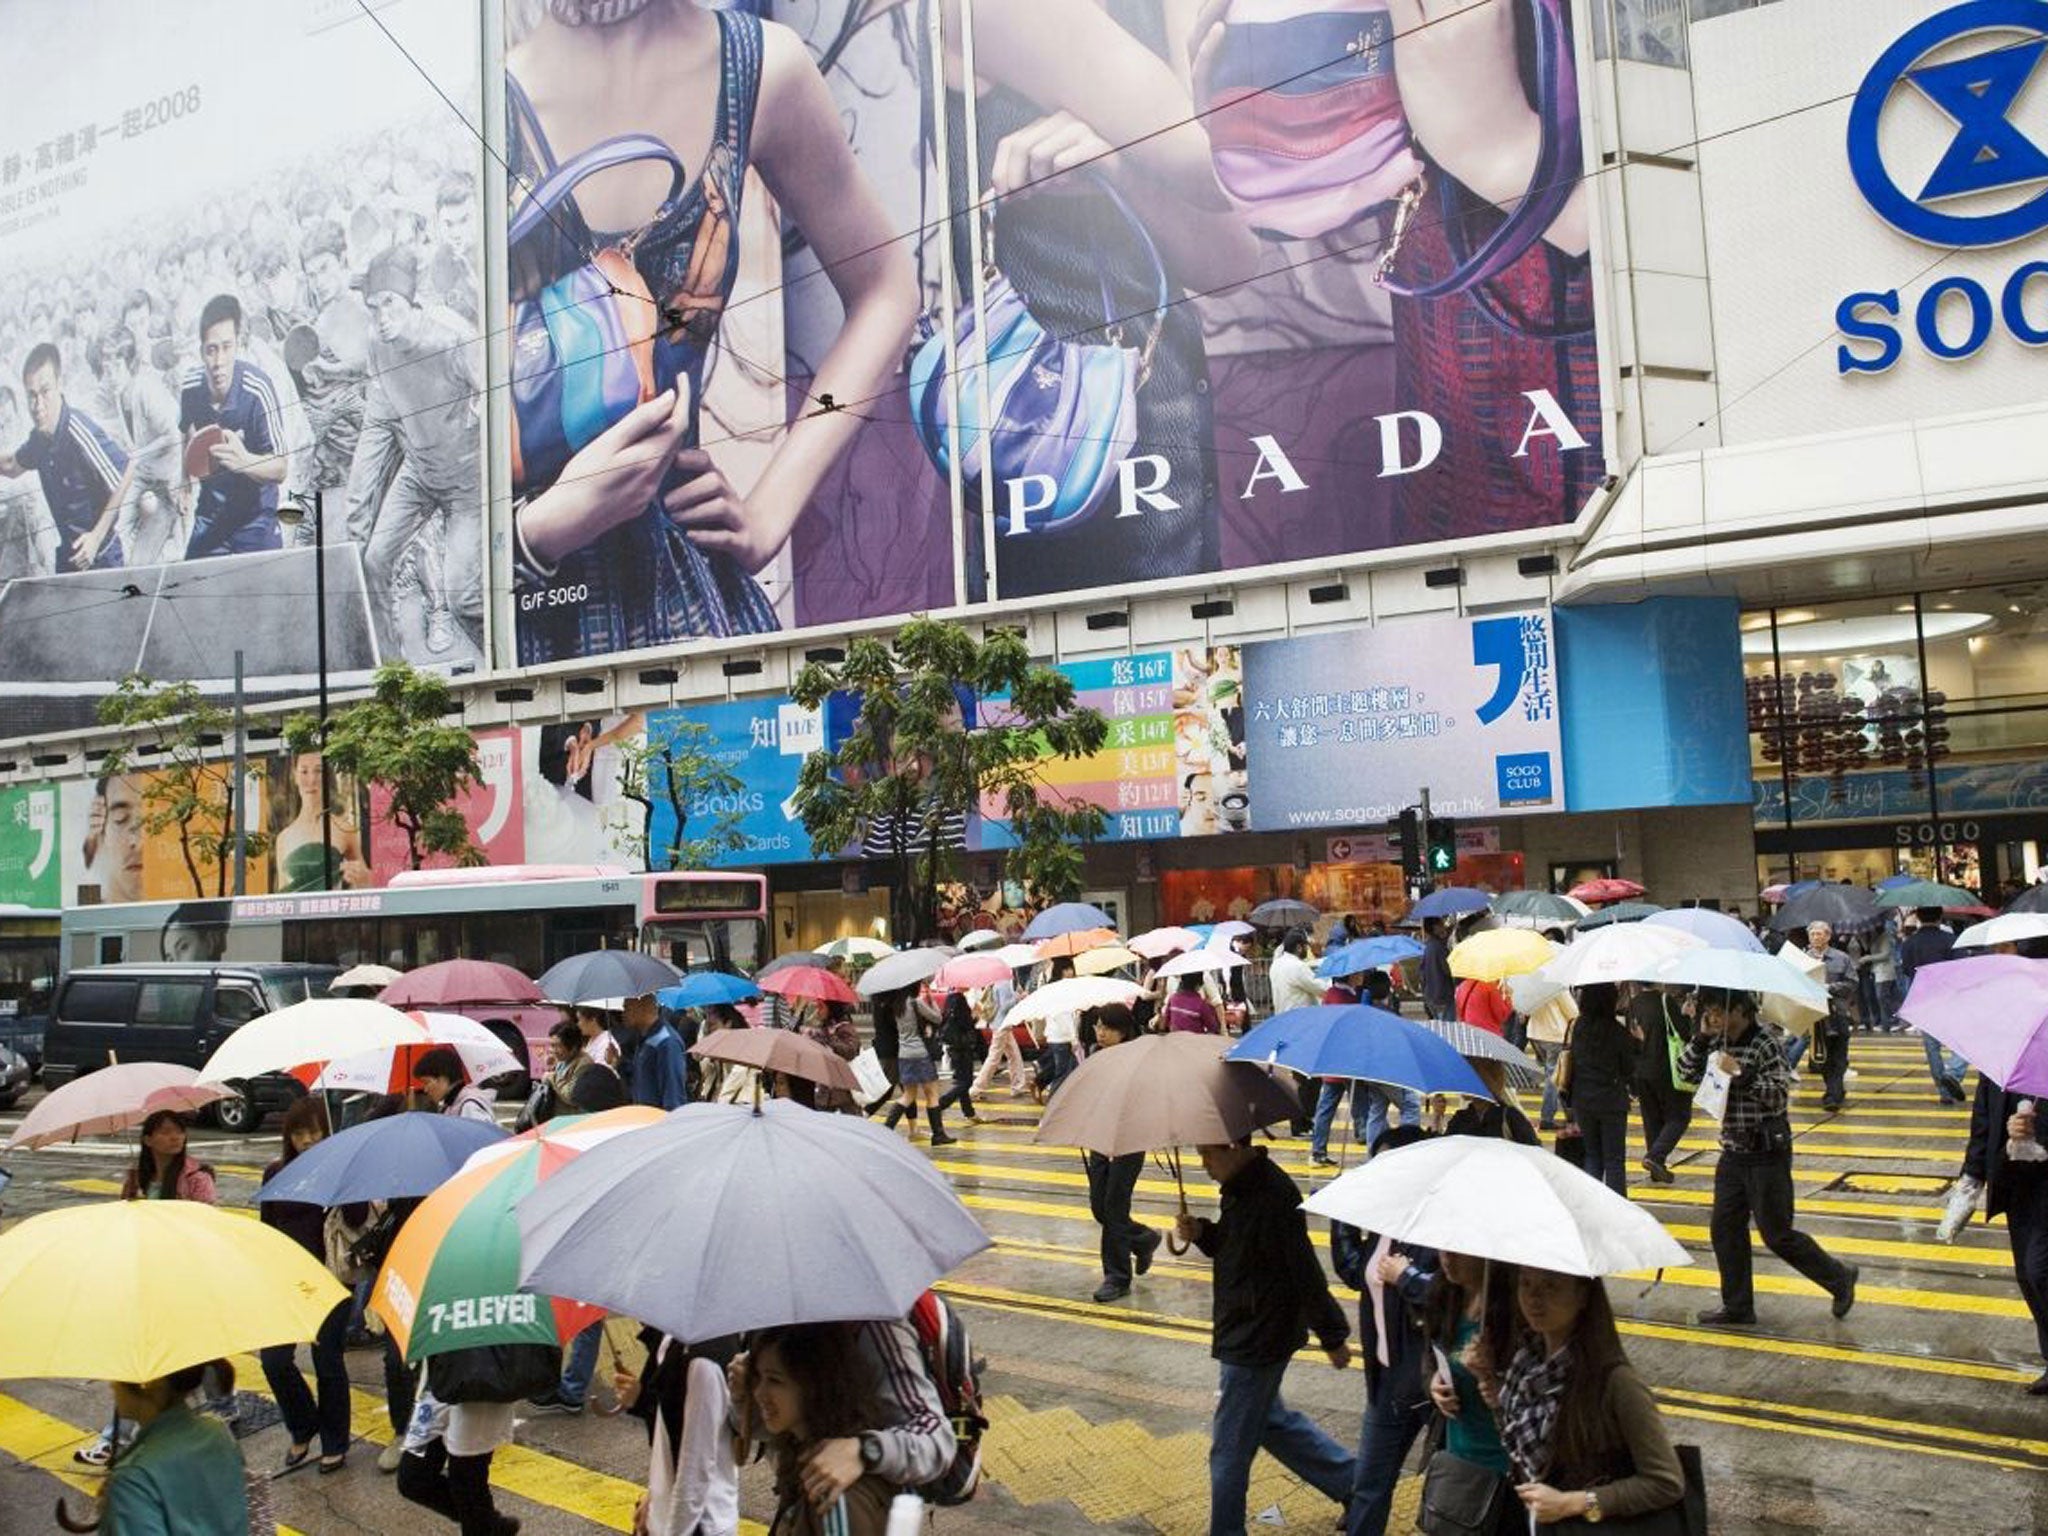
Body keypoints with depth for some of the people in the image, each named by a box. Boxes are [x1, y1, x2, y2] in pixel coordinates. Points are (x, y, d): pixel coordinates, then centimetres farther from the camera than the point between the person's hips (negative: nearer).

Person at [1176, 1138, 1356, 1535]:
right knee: (1269, 1419, 26)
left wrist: (1332, 1335, -16)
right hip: (1247, 1334, 10)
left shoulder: (1272, 1197, -28)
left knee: (1229, 1450, 5)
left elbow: (1305, 1271, -24)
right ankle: (1352, 1481, 38)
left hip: (1254, 1342, -10)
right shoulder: (1242, 1187, 3)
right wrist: (1201, 1233, -6)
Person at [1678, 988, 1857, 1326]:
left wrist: (1742, 1073, -29)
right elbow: (1686, 1072, 5)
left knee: (1777, 1234, 0)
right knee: (1725, 1229, 9)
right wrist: (1701, 1038, -6)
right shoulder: (1718, 1044, 6)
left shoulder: (1765, 1044, -16)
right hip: (1733, 1154, 7)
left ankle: (1840, 1277, 21)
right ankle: (1737, 1307, 19)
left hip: (1767, 1155, -7)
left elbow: (1780, 1095, -20)